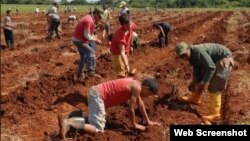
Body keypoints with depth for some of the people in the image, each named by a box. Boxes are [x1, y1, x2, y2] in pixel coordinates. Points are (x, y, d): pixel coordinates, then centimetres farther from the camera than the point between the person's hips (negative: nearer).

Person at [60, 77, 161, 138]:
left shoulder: (135, 83, 15)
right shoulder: (137, 87, -14)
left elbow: (140, 103, 26)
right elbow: (131, 109, -8)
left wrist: (148, 121, 31)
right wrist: (134, 124, 8)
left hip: (96, 92, 10)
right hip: (98, 95, -10)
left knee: (96, 120, 20)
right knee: (99, 129, -10)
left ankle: (69, 121, 9)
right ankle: (68, 123, -18)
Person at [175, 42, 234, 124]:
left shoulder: (198, 52, -31)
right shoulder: (191, 55, -3)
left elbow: (211, 67, -31)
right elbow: (197, 68, 7)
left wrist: (205, 82, -31)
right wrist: (194, 81, -3)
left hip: (223, 58, -10)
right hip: (214, 60, 10)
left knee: (214, 86, -16)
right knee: (199, 80, 17)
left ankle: (215, 113, -15)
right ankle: (195, 98, 36)